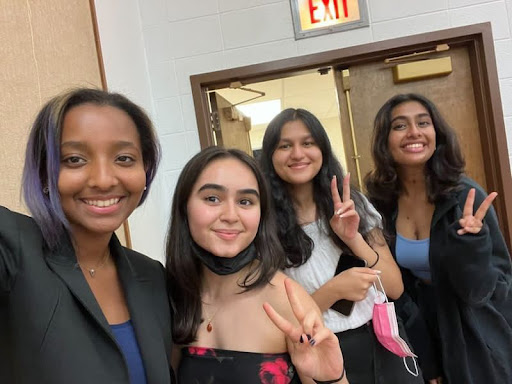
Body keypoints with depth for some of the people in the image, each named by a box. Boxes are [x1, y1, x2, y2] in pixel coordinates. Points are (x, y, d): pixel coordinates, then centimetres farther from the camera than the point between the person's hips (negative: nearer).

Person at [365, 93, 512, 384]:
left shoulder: (465, 195, -22)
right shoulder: (379, 203, -12)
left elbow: (478, 290, -19)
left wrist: (469, 240, -37)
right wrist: (424, 358, -2)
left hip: (477, 339, -2)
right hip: (423, 332, 3)